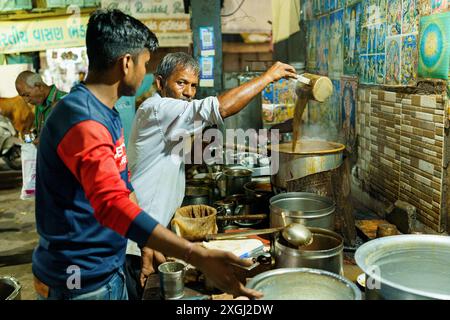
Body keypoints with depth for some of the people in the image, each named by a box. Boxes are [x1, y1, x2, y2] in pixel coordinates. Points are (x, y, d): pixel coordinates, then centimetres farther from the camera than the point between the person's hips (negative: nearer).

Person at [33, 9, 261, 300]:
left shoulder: (105, 112, 7)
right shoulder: (83, 121, -26)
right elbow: (114, 204, -39)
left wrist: (150, 245, 12)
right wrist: (199, 257, -47)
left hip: (108, 268, 9)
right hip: (81, 281, -9)